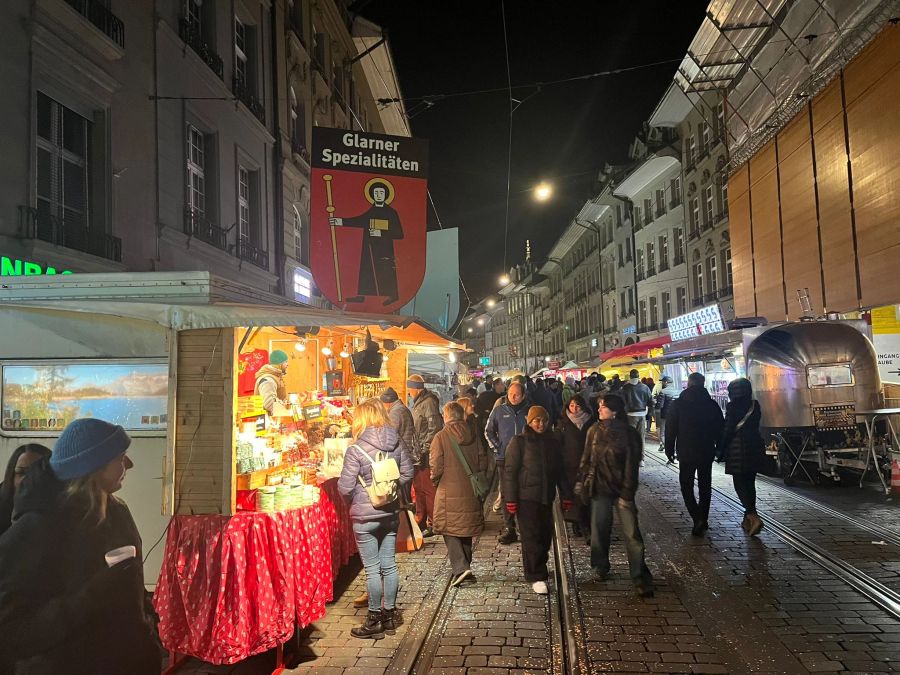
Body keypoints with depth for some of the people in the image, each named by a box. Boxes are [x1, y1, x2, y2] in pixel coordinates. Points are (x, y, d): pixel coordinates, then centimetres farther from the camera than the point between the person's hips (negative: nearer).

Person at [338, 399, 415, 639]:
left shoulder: (356, 450, -18)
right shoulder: (397, 443, -3)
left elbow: (345, 487, -15)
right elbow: (407, 474, 5)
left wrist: (355, 499, 5)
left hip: (365, 516, -5)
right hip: (391, 512, 5)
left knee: (372, 569, 6)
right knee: (389, 565, 15)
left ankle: (374, 621, 18)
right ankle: (389, 615, 28)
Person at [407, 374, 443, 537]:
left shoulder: (429, 402, -14)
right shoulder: (418, 403, 16)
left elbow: (434, 429, -21)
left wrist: (423, 450, -21)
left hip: (426, 456, -10)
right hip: (418, 454, 10)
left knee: (428, 489, -4)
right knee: (418, 488, 16)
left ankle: (433, 524, 4)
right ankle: (420, 522, 26)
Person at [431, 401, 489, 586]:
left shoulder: (441, 437, -12)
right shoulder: (474, 436, 2)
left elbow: (436, 467, -13)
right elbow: (483, 462, 5)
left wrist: (435, 480, 7)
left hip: (449, 492, -5)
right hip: (471, 491, 5)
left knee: (449, 530, 4)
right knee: (466, 529, 17)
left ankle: (461, 568, -9)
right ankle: (463, 566, 27)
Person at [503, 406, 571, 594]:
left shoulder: (552, 442, 9)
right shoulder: (519, 441, -6)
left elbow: (560, 471, 16)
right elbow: (510, 471, -8)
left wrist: (566, 495, 14)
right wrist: (510, 499, -13)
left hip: (547, 497, 5)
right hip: (526, 497, -5)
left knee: (545, 536, 8)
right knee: (532, 537, -5)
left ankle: (537, 569, 26)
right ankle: (536, 577, 3)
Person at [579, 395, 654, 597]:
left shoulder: (629, 434, -8)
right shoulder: (594, 431, 3)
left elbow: (632, 465, -9)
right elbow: (586, 459, 9)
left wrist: (627, 493, -12)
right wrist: (583, 482, 6)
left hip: (621, 490, -3)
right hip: (599, 489, 3)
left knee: (632, 534, -4)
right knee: (599, 530, 12)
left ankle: (640, 578, 6)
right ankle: (600, 567, 31)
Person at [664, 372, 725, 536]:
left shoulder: (677, 404, -7)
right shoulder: (712, 405, -1)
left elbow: (670, 430, -5)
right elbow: (720, 430, 4)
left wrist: (669, 450, 4)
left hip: (686, 453, -2)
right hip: (707, 452, 2)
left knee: (687, 486, 7)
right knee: (705, 486, 15)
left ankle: (698, 518, -9)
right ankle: (703, 520, 19)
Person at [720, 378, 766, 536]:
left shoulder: (732, 406, -11)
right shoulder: (755, 405, 7)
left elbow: (728, 430, -11)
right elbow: (755, 426, 11)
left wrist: (722, 451, -4)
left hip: (738, 448, -6)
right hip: (755, 447, 6)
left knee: (740, 484, -2)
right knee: (750, 483, 14)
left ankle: (753, 516, -17)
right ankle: (749, 519, 20)